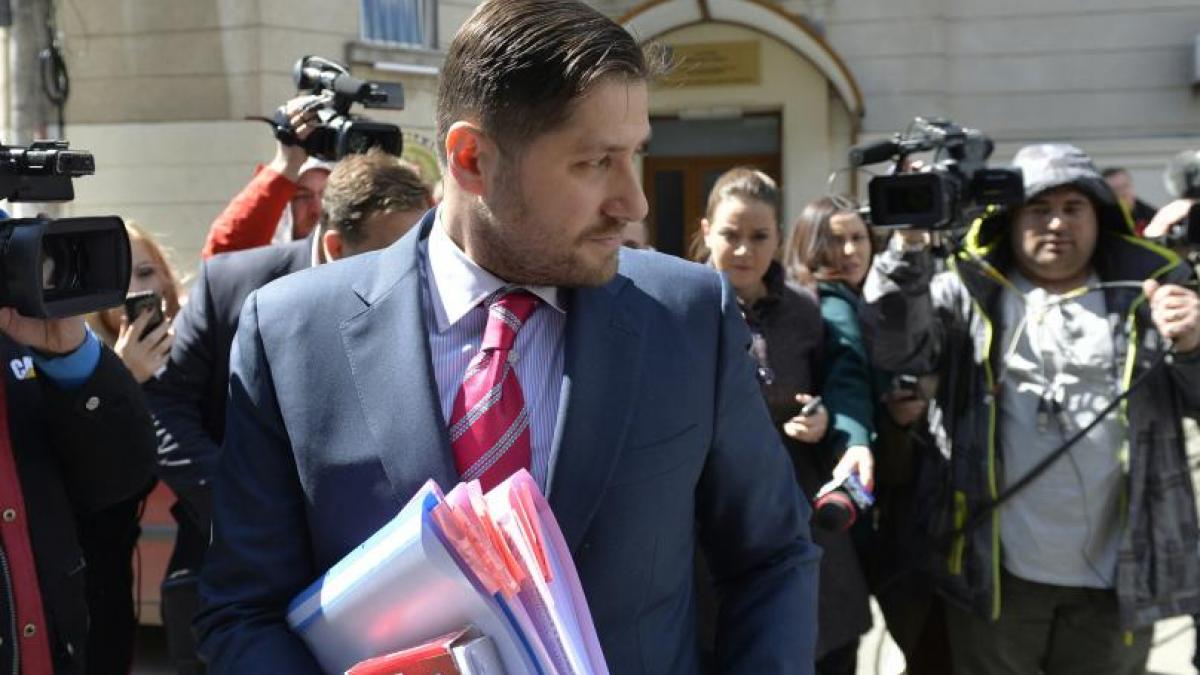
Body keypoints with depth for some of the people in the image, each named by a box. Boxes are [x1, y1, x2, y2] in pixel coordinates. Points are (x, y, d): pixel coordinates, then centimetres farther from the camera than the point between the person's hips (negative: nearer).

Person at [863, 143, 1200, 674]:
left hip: (1117, 579, 1)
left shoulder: (1144, 293, 6)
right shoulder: (969, 293, 3)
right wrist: (909, 245, -24)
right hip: (995, 571, -1)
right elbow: (898, 348, -11)